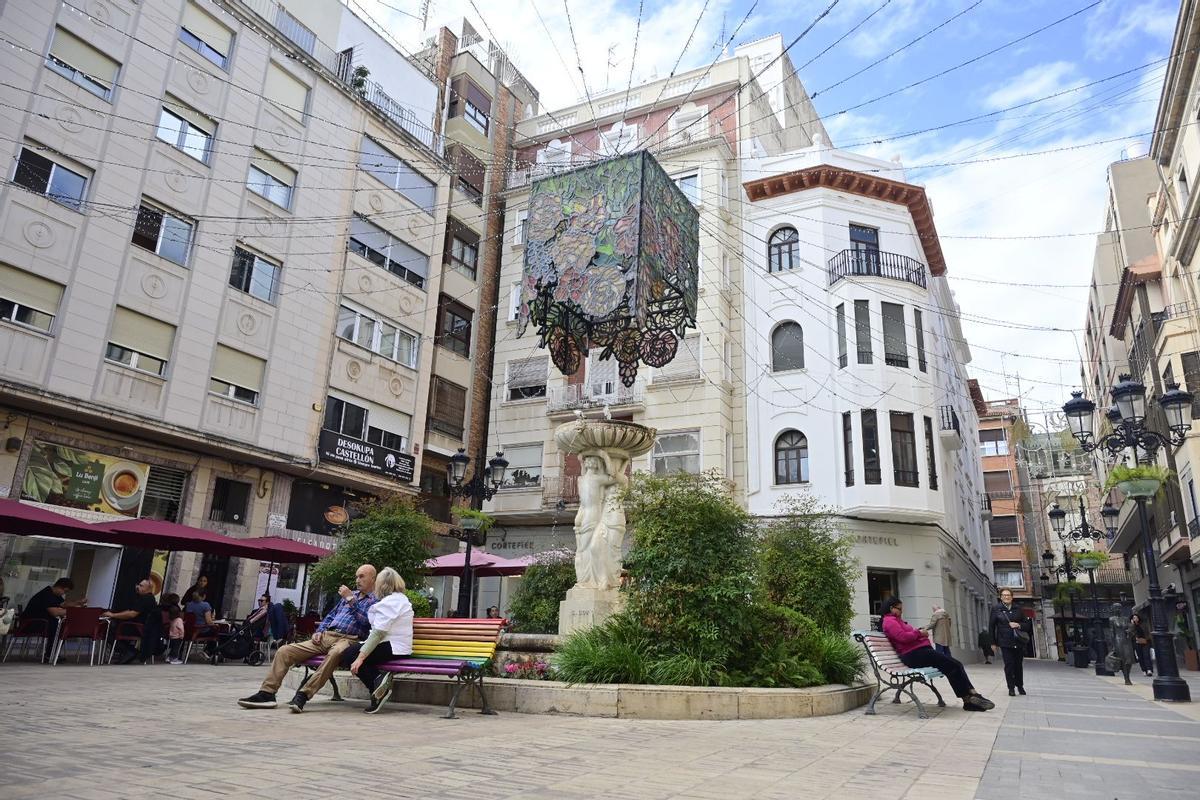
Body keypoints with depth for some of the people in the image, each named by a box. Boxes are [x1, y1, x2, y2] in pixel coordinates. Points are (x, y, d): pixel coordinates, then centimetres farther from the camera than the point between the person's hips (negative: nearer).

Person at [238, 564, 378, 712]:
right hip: (325, 636, 8)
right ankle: (267, 693, -12)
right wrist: (319, 631, 12)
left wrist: (351, 599, -13)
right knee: (284, 651, -8)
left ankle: (303, 695, -43)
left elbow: (366, 621, -14)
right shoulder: (351, 595, 27)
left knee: (335, 653, -43)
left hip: (347, 639, -7)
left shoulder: (376, 600, 4)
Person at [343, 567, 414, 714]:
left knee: (349, 654, -10)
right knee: (351, 648, 8)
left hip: (393, 648, -11)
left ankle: (377, 682, -13)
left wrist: (360, 657, -23)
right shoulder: (401, 598, 20)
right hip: (398, 647, 11)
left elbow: (378, 632, -21)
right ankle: (379, 680, -6)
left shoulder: (390, 602, -13)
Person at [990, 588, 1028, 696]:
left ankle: (1020, 686, 24)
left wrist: (1019, 625, -8)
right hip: (1005, 643, -3)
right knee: (1009, 665, -6)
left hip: (1019, 642, 3)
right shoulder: (996, 609, 1)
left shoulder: (1017, 609, 9)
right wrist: (993, 643, -1)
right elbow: (991, 626, 2)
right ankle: (1011, 688, 2)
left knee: (1019, 665, 8)